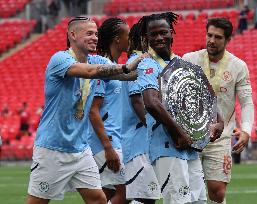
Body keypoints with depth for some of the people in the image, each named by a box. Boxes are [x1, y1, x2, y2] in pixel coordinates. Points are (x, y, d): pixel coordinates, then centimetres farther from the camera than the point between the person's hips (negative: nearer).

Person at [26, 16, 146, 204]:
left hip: (80, 149, 7)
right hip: (52, 151, -7)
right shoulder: (60, 59, -15)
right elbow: (91, 71, -31)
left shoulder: (96, 61, 8)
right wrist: (126, 68, -37)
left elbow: (121, 73, -5)